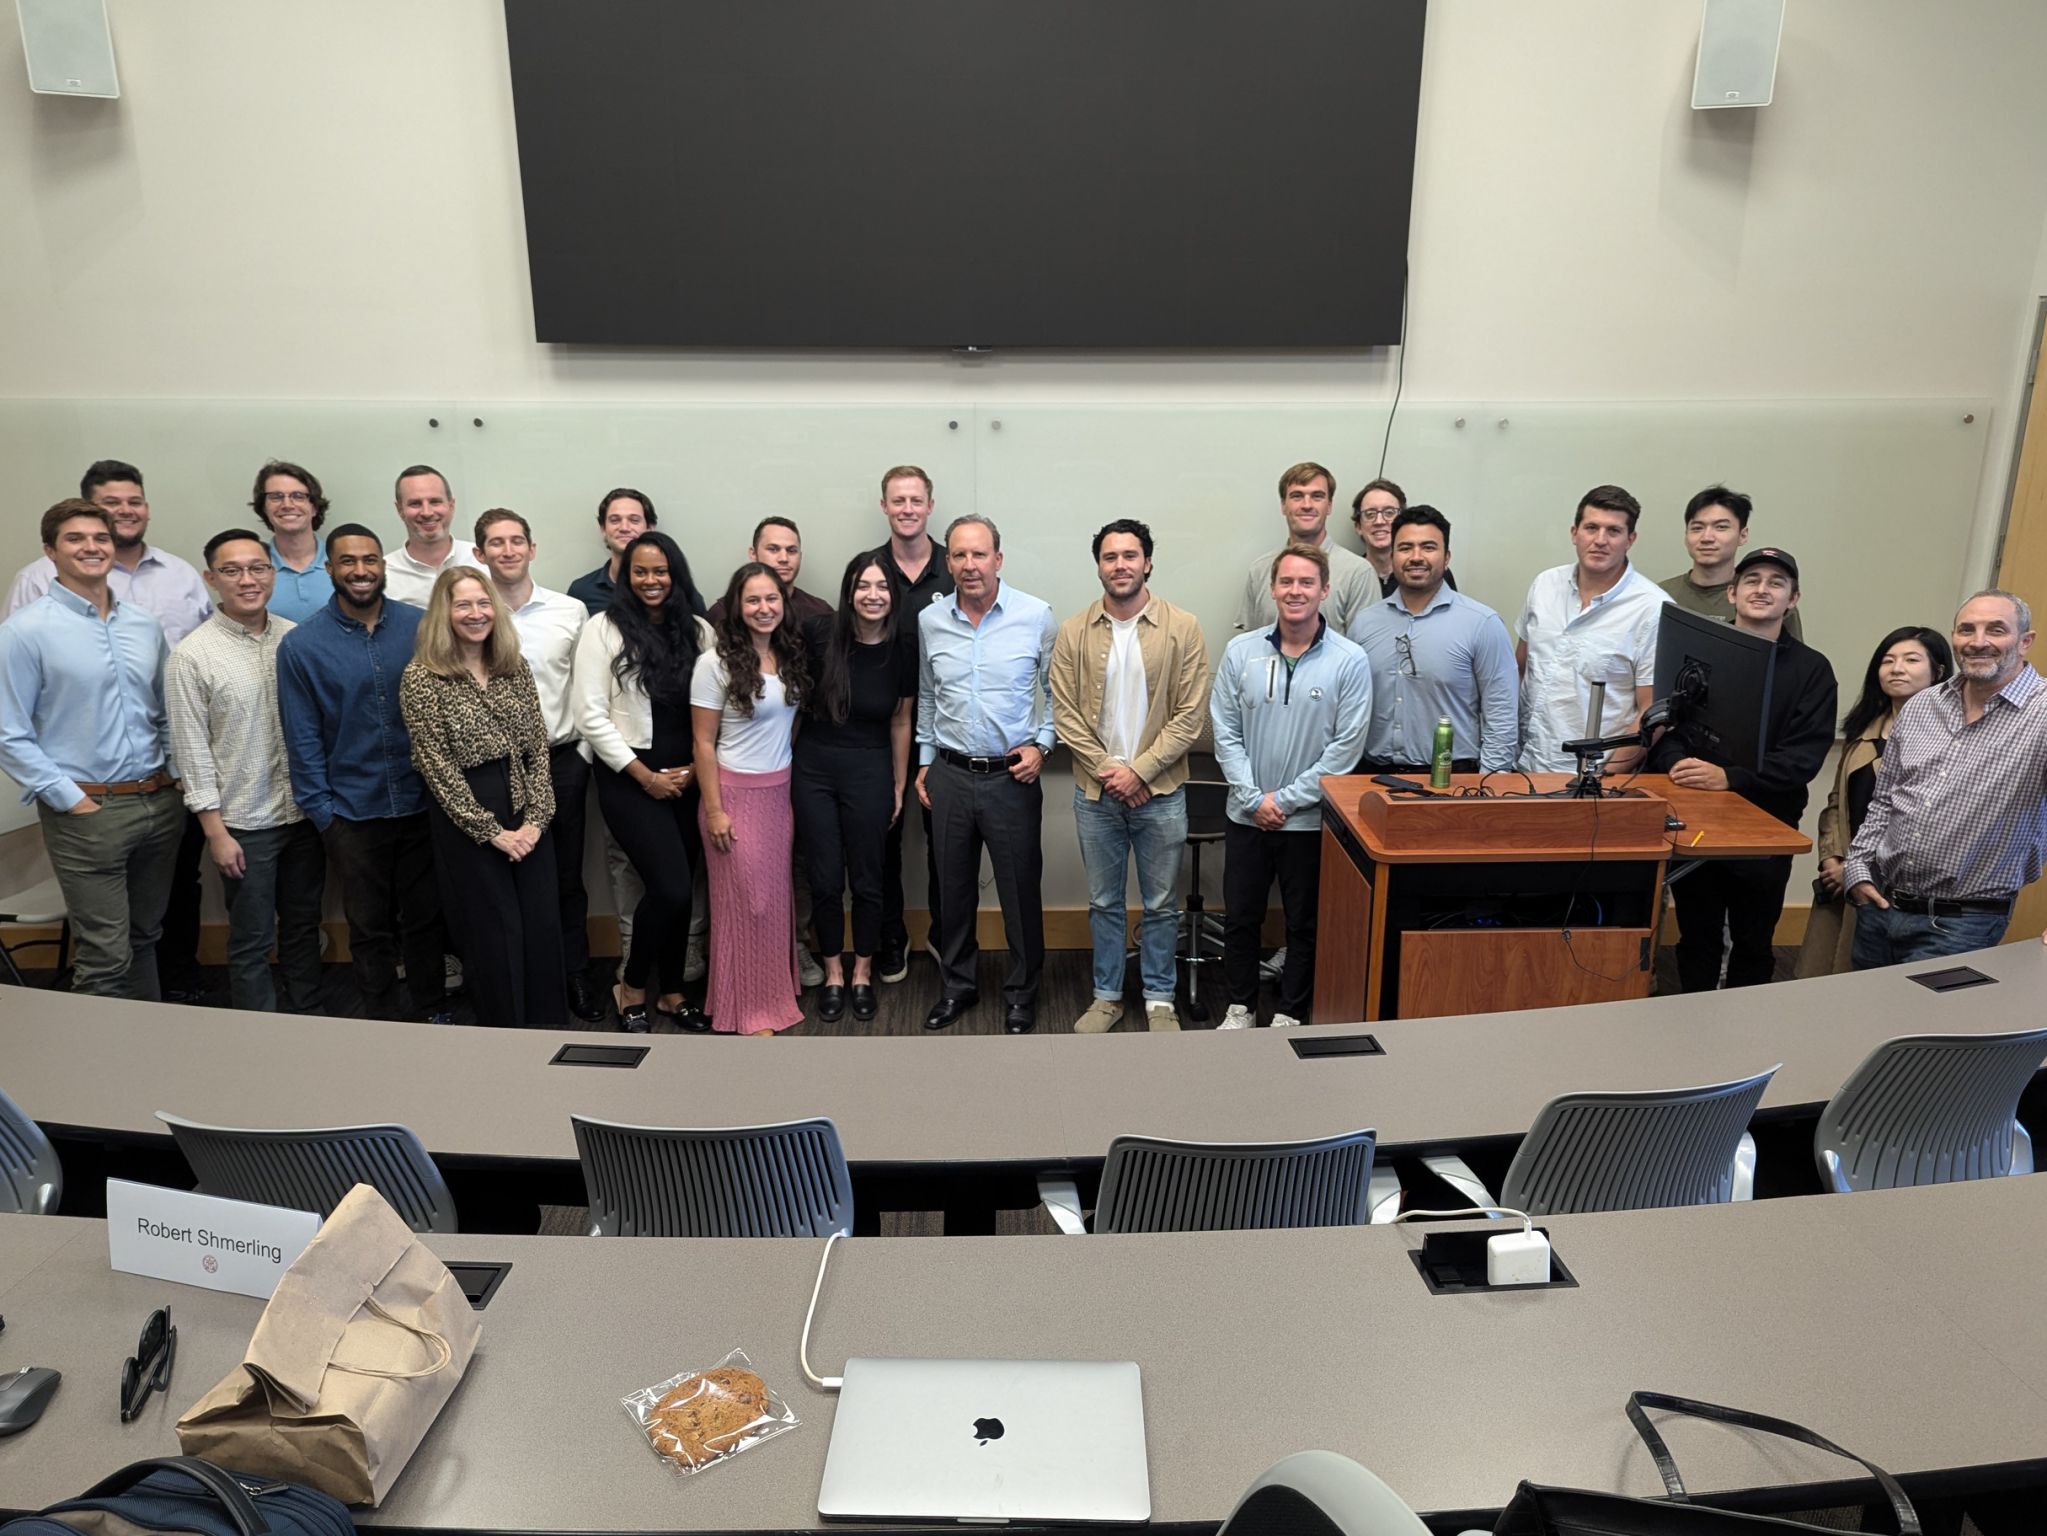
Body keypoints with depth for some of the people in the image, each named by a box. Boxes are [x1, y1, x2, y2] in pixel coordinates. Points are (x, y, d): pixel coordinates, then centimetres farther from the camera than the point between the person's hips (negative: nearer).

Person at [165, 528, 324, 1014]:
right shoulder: (192, 656, -10)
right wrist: (215, 831, -11)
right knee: (252, 942, 8)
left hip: (305, 811, 4)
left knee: (304, 928, 17)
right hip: (243, 824, -4)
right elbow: (192, 750, -9)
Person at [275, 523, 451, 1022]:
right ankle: (383, 1022, 27)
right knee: (370, 928, 12)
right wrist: (322, 813, -5)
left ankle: (435, 1013, 30)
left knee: (425, 919, 13)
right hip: (354, 812, -1)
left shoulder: (420, 626, -3)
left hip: (422, 803, 1)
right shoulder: (301, 645, -5)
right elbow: (302, 739, -2)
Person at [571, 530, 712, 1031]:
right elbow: (592, 717, -8)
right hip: (628, 778, -4)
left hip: (686, 778, 4)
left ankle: (670, 992, 24)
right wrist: (644, 775, -10)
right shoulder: (603, 629, -4)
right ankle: (630, 988, 9)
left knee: (677, 889, 7)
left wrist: (695, 768, -5)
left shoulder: (699, 631, 8)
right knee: (671, 888, -13)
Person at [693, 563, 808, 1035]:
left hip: (781, 791, 5)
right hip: (735, 791, -5)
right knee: (744, 899, 2)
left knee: (778, 895, 11)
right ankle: (747, 1008, 14)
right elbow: (703, 743, -10)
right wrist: (714, 810, -12)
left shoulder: (792, 656, 4)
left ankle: (775, 992, 25)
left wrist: (798, 784, 9)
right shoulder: (717, 662, -12)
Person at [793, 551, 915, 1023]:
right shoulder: (818, 635, -10)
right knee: (824, 880, 9)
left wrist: (899, 786, 7)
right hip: (813, 768, 0)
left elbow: (901, 721, 3)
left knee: (866, 880, 10)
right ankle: (833, 975, 26)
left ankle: (863, 975, 28)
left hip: (869, 771, 0)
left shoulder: (903, 648, -7)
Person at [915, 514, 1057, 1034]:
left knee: (1020, 891, 5)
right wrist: (925, 760, 14)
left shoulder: (1036, 617, -7)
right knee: (954, 888, 14)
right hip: (949, 776, 3)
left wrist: (1041, 744, -7)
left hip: (1012, 776, -2)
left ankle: (1021, 993, 23)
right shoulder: (930, 622, 2)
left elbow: (1055, 692, 4)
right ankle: (957, 985, 31)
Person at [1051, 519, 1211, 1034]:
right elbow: (1065, 713, -3)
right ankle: (1107, 995, 29)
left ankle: (1159, 999, 26)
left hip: (1160, 792, -1)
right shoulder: (1073, 632, -1)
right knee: (1104, 902, 14)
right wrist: (1106, 770, -12)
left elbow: (1191, 713, -8)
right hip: (1095, 793, 1)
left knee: (1161, 904, 10)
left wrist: (1139, 770, -14)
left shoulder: (1182, 628, -6)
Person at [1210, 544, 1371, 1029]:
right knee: (1240, 917, 13)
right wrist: (1253, 798, -10)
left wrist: (1286, 799, -13)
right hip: (1247, 816, 2)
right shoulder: (1241, 651, -2)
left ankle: (1290, 1014, 29)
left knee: (1304, 924, 11)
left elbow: (1346, 746, -10)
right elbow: (1225, 731, -1)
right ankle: (1240, 1007, 32)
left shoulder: (1350, 661, -9)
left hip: (1310, 820, -2)